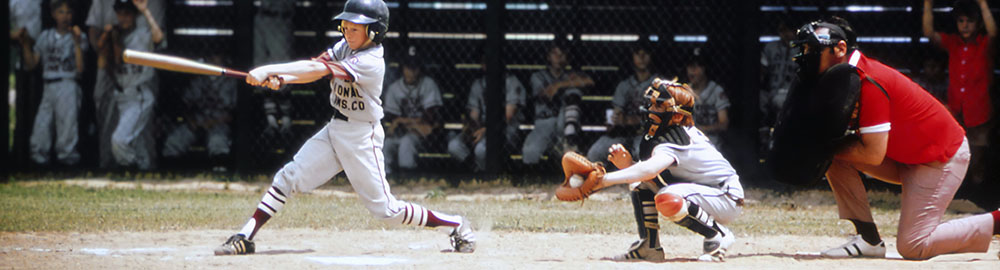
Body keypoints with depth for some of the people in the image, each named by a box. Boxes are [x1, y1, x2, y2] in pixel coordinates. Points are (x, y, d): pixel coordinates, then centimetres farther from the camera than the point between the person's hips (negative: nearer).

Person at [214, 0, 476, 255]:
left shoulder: (370, 62, -24)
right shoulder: (345, 47, 2)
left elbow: (317, 70, -32)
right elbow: (315, 67, -9)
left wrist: (269, 70, -36)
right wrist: (281, 79, -29)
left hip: (361, 136, -8)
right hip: (335, 129, 8)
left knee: (385, 209, -3)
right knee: (288, 176, -3)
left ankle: (456, 226, 11)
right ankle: (245, 238, -2)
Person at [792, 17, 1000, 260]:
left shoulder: (868, 83, -27)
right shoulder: (845, 75, 2)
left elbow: (874, 154, -28)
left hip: (943, 157, -10)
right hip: (905, 159, 10)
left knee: (912, 246, -15)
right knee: (834, 157, -2)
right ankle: (869, 239, 1)